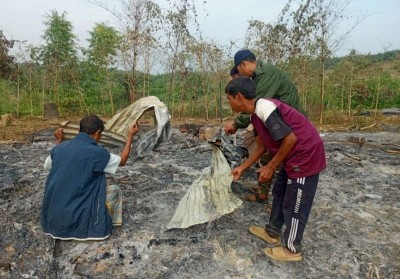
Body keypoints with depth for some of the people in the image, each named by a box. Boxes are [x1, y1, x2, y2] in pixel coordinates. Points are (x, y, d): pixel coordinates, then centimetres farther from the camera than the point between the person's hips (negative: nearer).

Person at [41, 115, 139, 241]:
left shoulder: (60, 147, 1)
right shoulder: (96, 152, -15)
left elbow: (47, 165, 24)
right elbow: (122, 161, 3)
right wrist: (130, 136, 11)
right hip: (77, 218, -6)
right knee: (115, 190, 10)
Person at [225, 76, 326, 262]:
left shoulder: (264, 108, -24)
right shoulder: (256, 115, 7)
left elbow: (290, 138, -25)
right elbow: (261, 146, 16)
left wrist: (270, 167, -15)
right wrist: (242, 168, 19)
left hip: (306, 155, -10)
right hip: (293, 156, 10)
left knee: (294, 205, 3)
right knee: (279, 193, 21)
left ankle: (292, 250, 22)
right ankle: (272, 233, 38)